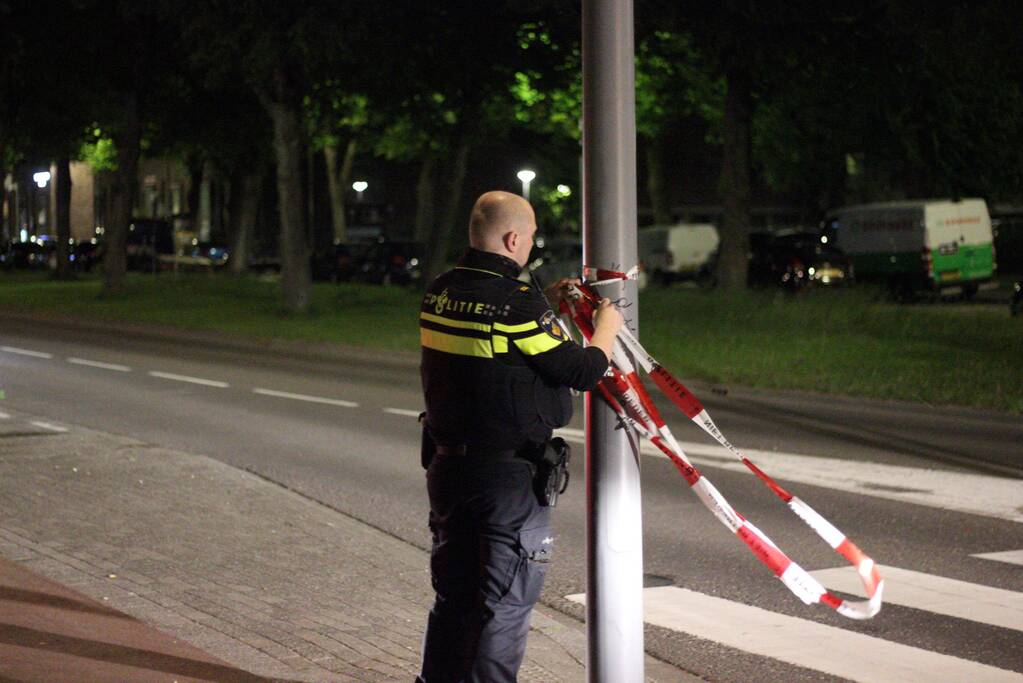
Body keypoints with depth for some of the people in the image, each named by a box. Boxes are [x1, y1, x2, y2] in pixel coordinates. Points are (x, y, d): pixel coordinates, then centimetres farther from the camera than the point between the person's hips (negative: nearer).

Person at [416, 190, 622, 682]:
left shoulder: (439, 294, 2)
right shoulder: (518, 304, -19)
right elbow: (581, 372, -13)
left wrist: (547, 304, 18)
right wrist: (606, 328, 5)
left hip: (447, 467, 7)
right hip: (510, 475, -7)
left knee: (453, 595, 18)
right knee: (505, 603, 3)